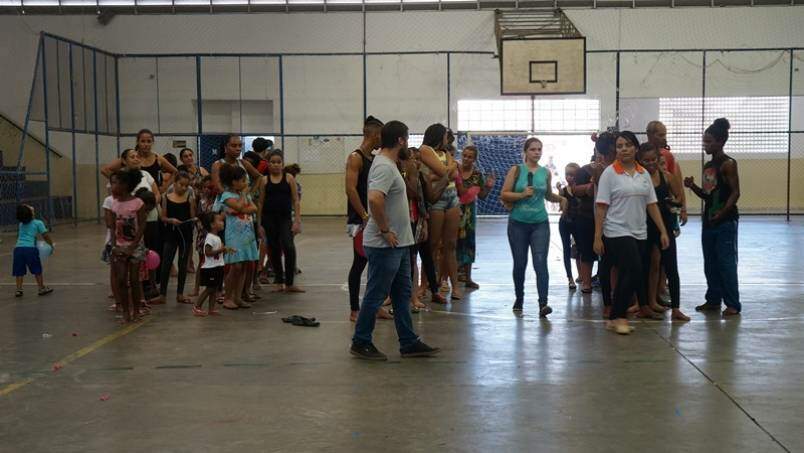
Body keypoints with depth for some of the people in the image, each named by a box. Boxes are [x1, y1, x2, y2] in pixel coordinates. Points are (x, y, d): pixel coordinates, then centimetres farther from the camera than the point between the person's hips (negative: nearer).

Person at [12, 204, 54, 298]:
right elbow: (45, 236, 6)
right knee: (37, 270, 9)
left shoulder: (21, 224, 21)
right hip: (30, 248, -4)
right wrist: (51, 244, 20)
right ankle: (42, 288, 14)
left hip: (18, 248, 4)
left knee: (19, 271, 10)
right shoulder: (38, 223, 5)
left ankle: (18, 289, 5)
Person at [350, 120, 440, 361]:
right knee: (375, 295, 0)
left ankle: (409, 343, 21)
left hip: (398, 244, 10)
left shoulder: (388, 164, 13)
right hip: (385, 245, -10)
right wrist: (384, 230, -25)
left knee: (402, 294, 14)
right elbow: (374, 199, -35)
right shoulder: (385, 167, -19)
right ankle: (360, 343, 12)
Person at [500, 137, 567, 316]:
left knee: (540, 263, -12)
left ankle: (543, 304, -18)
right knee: (520, 263, 8)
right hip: (518, 223, -1)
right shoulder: (516, 170, 0)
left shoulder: (546, 173, 8)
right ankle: (519, 299, 28)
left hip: (540, 223, 1)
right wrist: (522, 195, -17)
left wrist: (560, 198, 4)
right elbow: (504, 194, -4)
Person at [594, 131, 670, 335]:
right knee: (633, 271, -17)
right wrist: (597, 237, -12)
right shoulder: (610, 173, -5)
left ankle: (617, 317, 18)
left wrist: (663, 231, 5)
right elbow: (601, 207, -8)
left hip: (639, 234, 6)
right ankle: (618, 317, -6)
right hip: (617, 233, -6)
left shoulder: (644, 174, 10)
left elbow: (652, 205, 11)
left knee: (628, 274, 7)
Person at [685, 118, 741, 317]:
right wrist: (693, 186, 0)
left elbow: (735, 192, -14)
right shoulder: (708, 166, 13)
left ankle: (733, 304, 1)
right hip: (709, 220, 8)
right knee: (710, 263, 13)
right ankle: (713, 299, 23)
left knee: (726, 262, -5)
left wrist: (722, 213, -25)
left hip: (725, 221, -8)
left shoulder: (728, 163, -10)